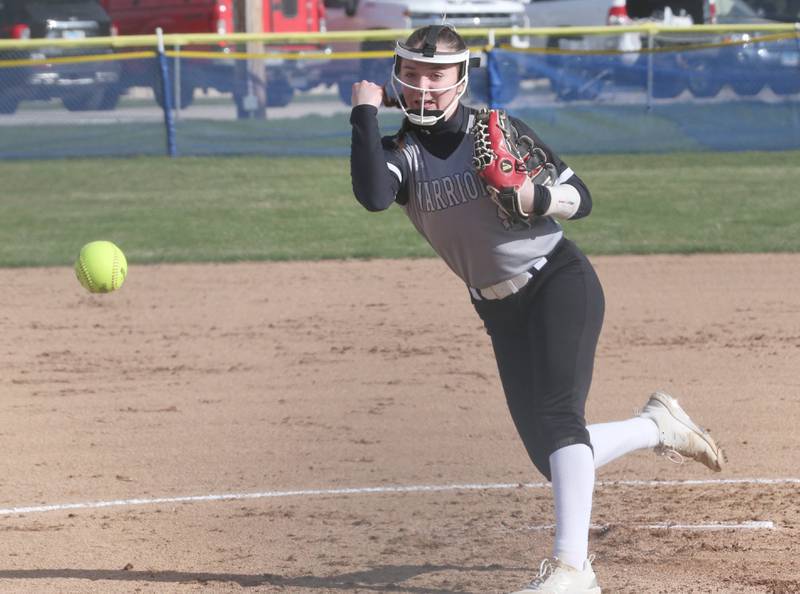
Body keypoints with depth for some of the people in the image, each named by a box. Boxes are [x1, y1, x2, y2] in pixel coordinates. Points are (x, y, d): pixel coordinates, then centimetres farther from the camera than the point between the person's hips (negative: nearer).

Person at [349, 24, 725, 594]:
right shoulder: (402, 153, -3)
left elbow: (581, 198, -1)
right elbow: (373, 195, -28)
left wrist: (537, 198, -21)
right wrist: (366, 114, -24)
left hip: (560, 280, -4)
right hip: (501, 312, 4)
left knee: (557, 415, -22)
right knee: (549, 454, 4)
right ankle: (658, 425, 30)